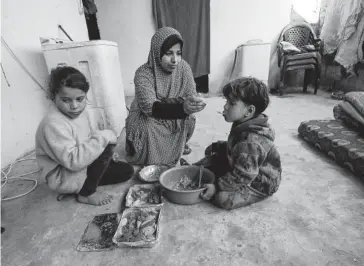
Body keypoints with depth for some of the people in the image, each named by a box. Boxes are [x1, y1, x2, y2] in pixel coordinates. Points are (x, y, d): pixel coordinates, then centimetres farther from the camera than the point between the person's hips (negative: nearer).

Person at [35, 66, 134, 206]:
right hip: (63, 178, -8)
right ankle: (87, 193, -9)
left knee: (127, 170, 7)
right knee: (106, 144, -27)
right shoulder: (53, 124, -31)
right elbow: (74, 161, -37)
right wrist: (103, 137, -34)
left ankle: (85, 184, 8)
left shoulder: (77, 113, -3)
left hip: (82, 167, 8)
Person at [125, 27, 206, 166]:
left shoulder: (184, 67, -16)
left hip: (174, 117, 4)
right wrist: (182, 108, -55)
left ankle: (179, 145, 13)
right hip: (145, 117, -3)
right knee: (147, 128, -34)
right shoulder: (143, 74, -28)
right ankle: (149, 164, -3)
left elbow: (191, 95, -15)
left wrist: (192, 103, -41)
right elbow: (150, 107, -39)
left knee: (189, 119, -21)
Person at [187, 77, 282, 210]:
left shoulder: (251, 142, -36)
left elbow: (241, 176, -33)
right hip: (241, 169, 10)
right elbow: (233, 148, 15)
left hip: (260, 184, -10)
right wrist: (216, 146, 6)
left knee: (223, 198, -24)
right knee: (213, 160, 8)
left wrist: (217, 186, -28)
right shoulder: (242, 125, -4)